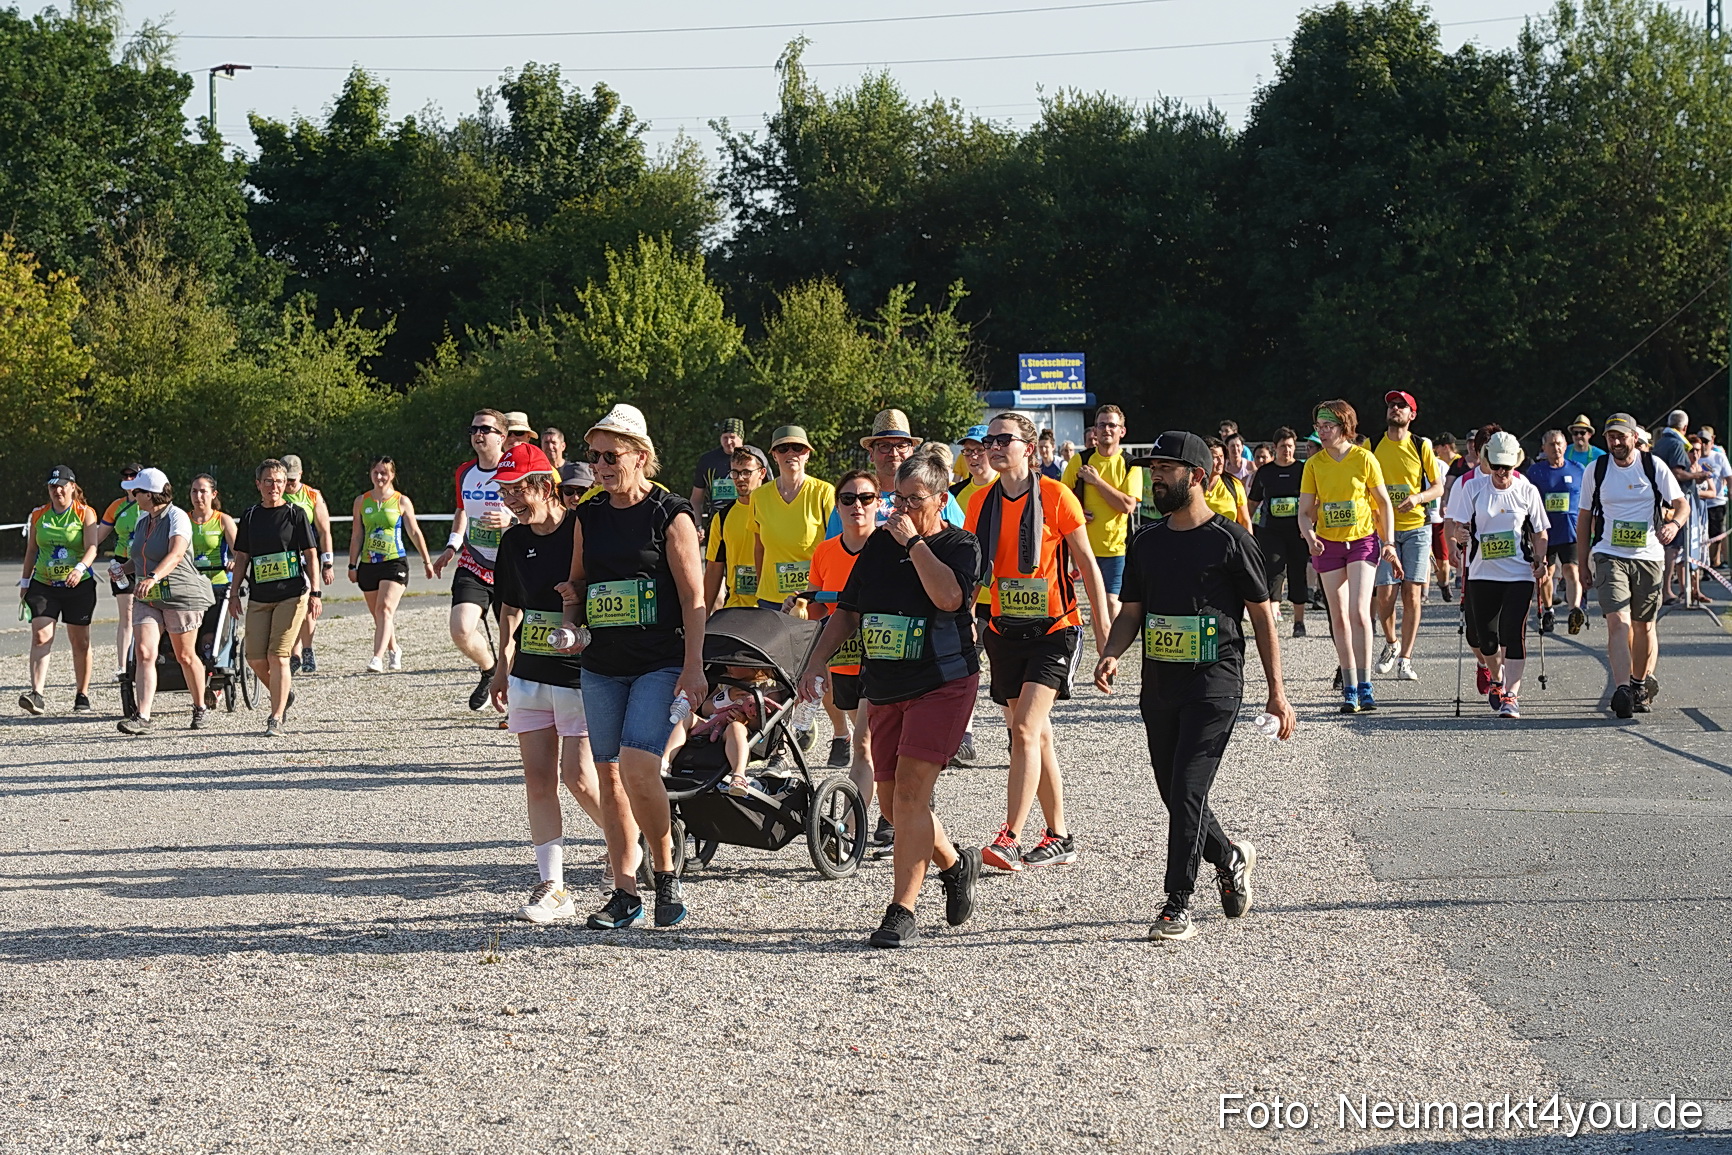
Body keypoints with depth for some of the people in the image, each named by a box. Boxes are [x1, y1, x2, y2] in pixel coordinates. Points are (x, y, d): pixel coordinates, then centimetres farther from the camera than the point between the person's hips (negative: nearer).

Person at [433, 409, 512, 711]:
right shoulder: (464, 473, 7)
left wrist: (511, 521, -26)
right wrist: (452, 545, 15)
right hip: (472, 567, 4)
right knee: (461, 630, -17)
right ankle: (489, 670, 13)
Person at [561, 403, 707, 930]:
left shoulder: (671, 515, -5)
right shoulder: (589, 517, 11)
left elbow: (693, 596, -7)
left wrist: (693, 667, -12)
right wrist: (571, 620, 2)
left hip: (660, 663, -6)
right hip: (601, 665, 6)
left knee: (638, 767, -20)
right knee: (609, 775, 5)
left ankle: (667, 876, -2)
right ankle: (625, 892, 12)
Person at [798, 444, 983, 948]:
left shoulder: (960, 545, -4)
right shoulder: (880, 542, 11)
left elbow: (949, 595, -24)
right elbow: (848, 609, 16)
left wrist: (913, 542, -16)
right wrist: (817, 661, 5)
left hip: (942, 684, -6)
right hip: (885, 690, 6)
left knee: (910, 789, -17)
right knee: (893, 802, 8)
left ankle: (902, 912, -15)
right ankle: (955, 863, 35)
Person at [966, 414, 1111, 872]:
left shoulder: (1055, 496, -8)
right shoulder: (982, 502, 6)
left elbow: (1087, 564, -4)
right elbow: (969, 570, 14)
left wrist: (1104, 630, -6)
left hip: (1053, 629, -5)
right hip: (1005, 630, 5)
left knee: (1025, 730, -17)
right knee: (1036, 735, 10)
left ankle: (1009, 838, -20)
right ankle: (1059, 837, 20)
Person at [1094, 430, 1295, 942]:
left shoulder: (1230, 540, -4)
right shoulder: (1146, 543, 12)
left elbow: (1262, 616, 0)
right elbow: (1131, 612, 16)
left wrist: (1276, 692, -3)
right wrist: (1111, 654, -6)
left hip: (1213, 687, -6)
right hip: (1159, 686, 6)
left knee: (1187, 792, -15)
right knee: (1175, 796, 12)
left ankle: (1178, 905, -12)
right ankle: (1231, 858, 38)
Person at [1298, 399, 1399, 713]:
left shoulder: (1364, 458, -5)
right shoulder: (1314, 464, 2)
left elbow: (1384, 502, 3)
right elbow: (1305, 511, 5)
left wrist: (1389, 543, -3)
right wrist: (1309, 534, -16)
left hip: (1363, 541, -3)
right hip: (1328, 544, 3)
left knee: (1359, 611, -16)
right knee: (1339, 617, 4)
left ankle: (1365, 687, -11)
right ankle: (1349, 689, 10)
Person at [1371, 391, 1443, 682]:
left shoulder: (1422, 447, 4)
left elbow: (1438, 487, 7)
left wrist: (1418, 497, -13)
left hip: (1417, 528, 0)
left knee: (1412, 595, -5)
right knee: (1385, 593, -8)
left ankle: (1405, 659, 0)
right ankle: (1391, 644, 19)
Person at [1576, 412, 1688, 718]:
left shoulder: (1654, 467, 1)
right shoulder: (1595, 470, 4)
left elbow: (1681, 503, 5)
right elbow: (1585, 517, 12)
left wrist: (1674, 523, -19)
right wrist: (1582, 564, 10)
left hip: (1648, 557, 1)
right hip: (1609, 556, -1)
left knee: (1644, 625, 10)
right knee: (1617, 622, -17)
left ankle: (1640, 683, 29)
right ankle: (1622, 690, -28)